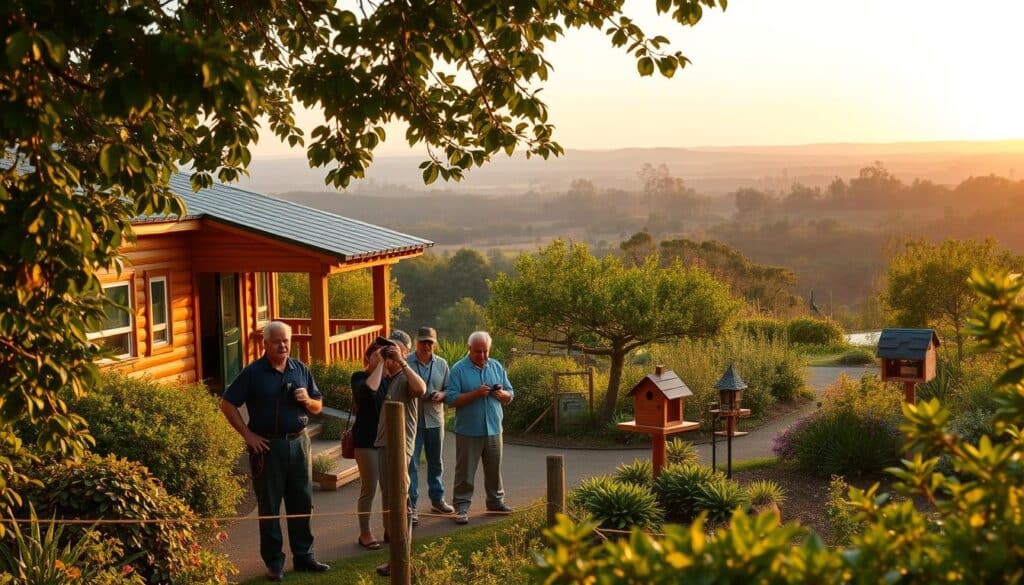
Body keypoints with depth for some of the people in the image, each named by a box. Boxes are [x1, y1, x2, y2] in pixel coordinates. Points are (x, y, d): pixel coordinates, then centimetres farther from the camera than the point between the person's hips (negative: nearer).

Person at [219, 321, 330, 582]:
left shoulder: (301, 370, 7)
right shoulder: (253, 372, -5)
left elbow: (318, 406, 14)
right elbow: (227, 403, -5)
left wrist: (307, 401, -10)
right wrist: (247, 435, -10)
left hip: (298, 442, 4)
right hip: (267, 445, -4)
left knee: (302, 502, 10)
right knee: (269, 506, 4)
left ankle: (303, 555, 22)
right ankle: (273, 561, 14)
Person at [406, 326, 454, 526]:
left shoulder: (441, 364, 6)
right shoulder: (406, 363, -8)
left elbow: (449, 390, 9)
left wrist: (441, 395, -12)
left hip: (435, 420, 5)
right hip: (412, 421, -5)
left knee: (435, 463, 18)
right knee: (411, 464, -5)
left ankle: (437, 500, 32)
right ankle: (410, 506, 0)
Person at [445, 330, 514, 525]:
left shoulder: (496, 367, 9)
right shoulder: (458, 369, -6)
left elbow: (510, 395, 13)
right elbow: (451, 399, -13)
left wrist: (501, 394, -10)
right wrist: (475, 394, -22)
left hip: (493, 429, 4)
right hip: (468, 431, -4)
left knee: (494, 469, 14)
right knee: (465, 472, 0)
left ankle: (496, 501, 27)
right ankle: (462, 507, 6)